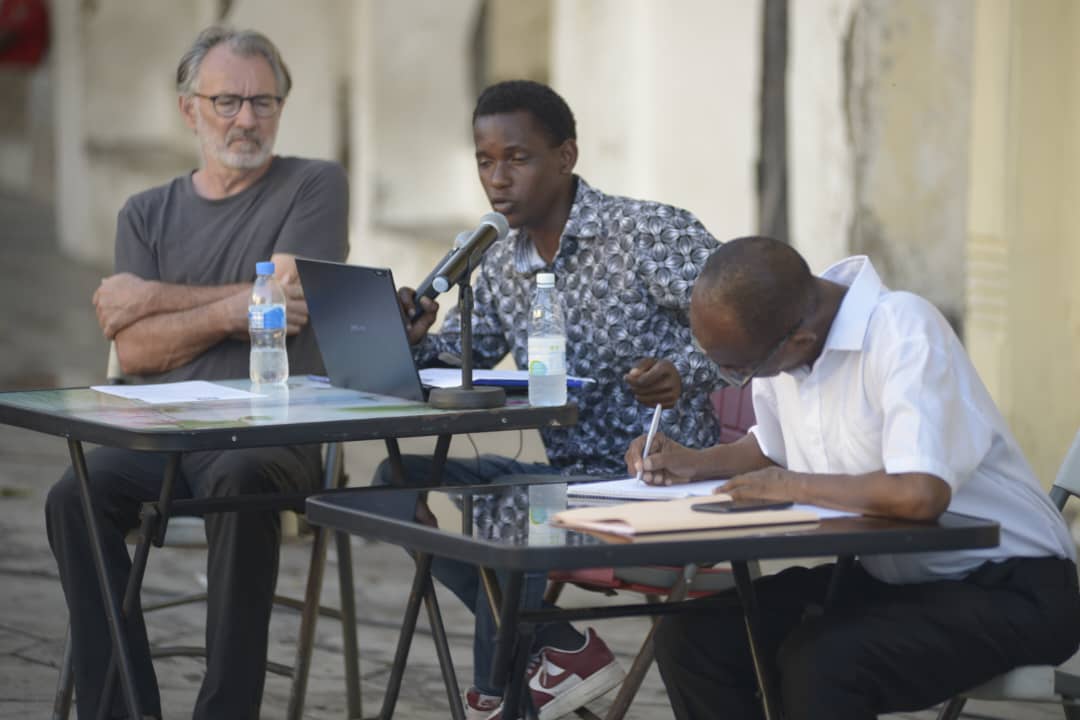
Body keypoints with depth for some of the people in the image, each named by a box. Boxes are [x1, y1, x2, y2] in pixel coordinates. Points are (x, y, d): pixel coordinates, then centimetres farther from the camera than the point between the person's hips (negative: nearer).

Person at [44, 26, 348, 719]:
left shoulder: (316, 187, 7)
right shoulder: (147, 214, 17)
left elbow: (285, 298, -8)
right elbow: (133, 351, 5)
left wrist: (151, 298, 1)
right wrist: (228, 311, -11)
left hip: (272, 431, -4)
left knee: (239, 484, -37)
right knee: (75, 496, -25)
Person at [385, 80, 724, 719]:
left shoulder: (652, 232, -11)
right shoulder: (500, 266, 10)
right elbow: (462, 354, 15)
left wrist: (682, 375, -36)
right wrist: (412, 341, -8)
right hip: (566, 474, 8)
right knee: (399, 481, -7)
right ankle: (563, 653, -5)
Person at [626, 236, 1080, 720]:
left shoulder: (902, 330, -25)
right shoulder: (774, 331, -2)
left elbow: (920, 495, -39)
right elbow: (774, 447, 21)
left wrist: (793, 486, -23)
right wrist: (694, 464, 2)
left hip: (1005, 589, -8)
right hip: (890, 577, 8)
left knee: (817, 663, -31)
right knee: (692, 638, -8)